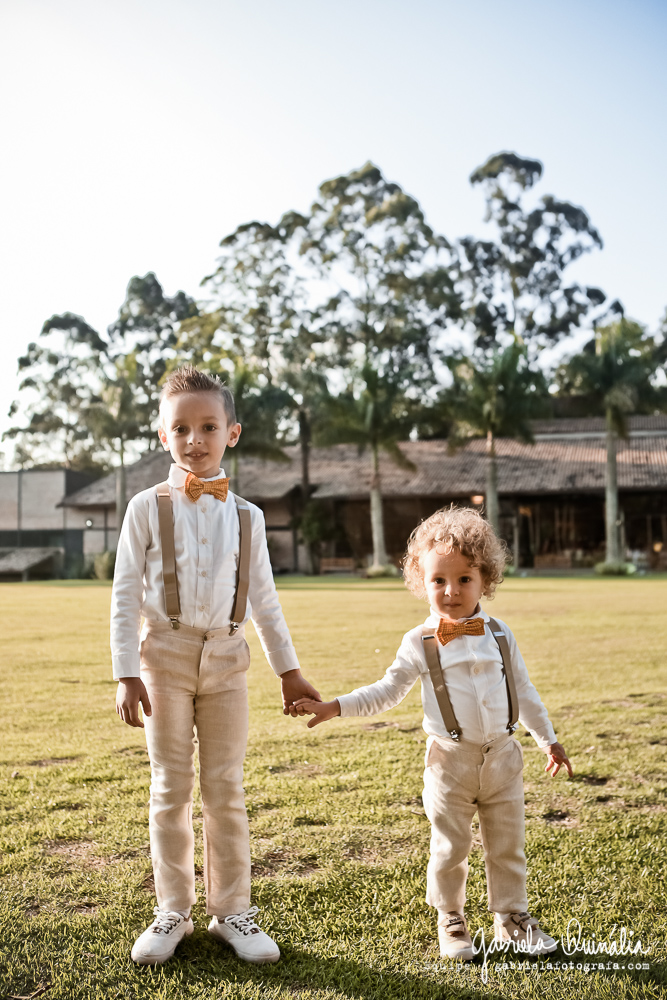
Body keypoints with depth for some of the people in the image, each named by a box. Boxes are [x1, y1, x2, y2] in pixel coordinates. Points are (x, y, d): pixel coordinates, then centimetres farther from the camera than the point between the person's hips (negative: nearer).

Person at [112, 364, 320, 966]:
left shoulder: (246, 516, 6)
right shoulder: (147, 508, -2)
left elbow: (264, 599, 11)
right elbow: (126, 595, -3)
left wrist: (288, 671, 10)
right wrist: (127, 674, -9)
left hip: (226, 656, 2)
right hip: (166, 652, -2)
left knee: (226, 787, 6)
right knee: (171, 786, 6)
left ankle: (231, 911, 18)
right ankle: (173, 911, 19)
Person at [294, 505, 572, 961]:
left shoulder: (499, 635, 1)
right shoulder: (420, 643, -5)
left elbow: (523, 692, 11)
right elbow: (388, 691, 2)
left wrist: (549, 739, 16)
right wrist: (334, 707, -6)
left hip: (502, 756, 2)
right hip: (451, 760, -2)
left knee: (508, 845, 13)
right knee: (450, 847, 7)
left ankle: (512, 916, 32)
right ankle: (451, 920, 28)